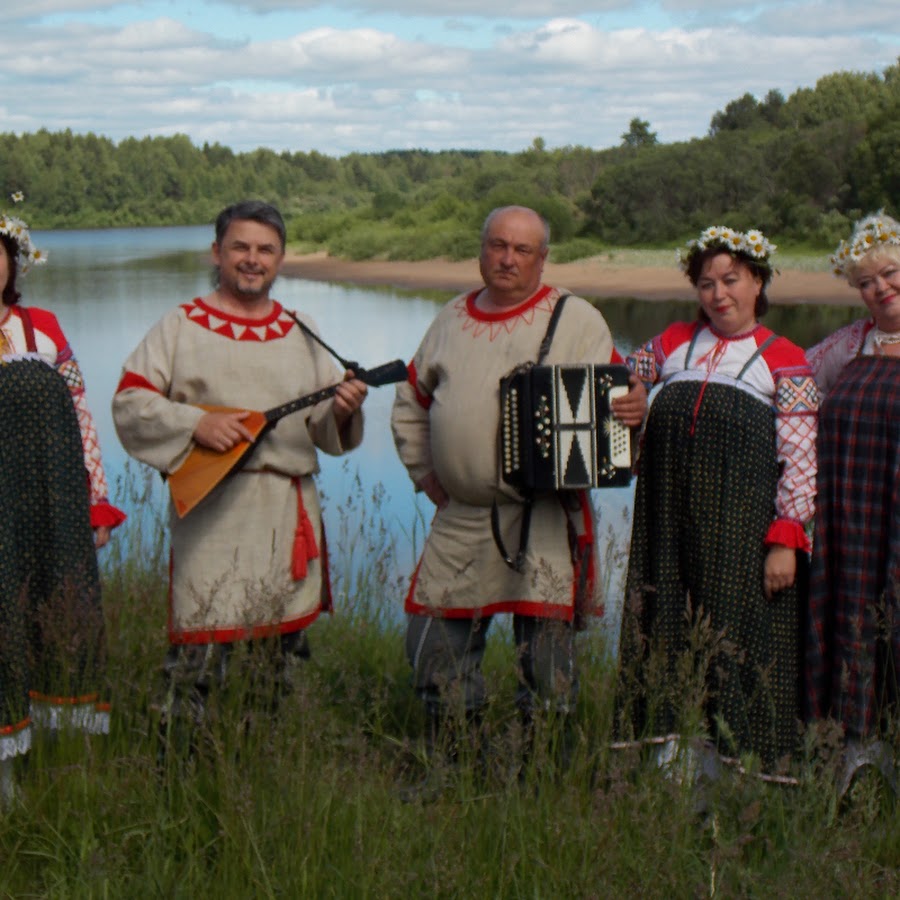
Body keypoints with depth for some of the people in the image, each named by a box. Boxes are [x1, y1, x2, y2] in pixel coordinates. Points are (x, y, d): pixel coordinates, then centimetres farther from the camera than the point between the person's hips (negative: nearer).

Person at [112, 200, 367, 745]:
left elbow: (324, 428, 14)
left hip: (291, 510, 4)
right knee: (205, 643, -10)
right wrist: (196, 422, -16)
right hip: (213, 510, -4)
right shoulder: (181, 327, 3)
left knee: (287, 645, 11)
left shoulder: (301, 333, 15)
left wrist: (344, 409, -8)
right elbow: (130, 402, -2)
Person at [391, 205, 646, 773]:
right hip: (459, 518, 5)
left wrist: (635, 407, -28)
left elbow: (614, 396, -6)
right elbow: (411, 401, 24)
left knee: (546, 655, -1)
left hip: (543, 518, -5)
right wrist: (423, 470, 16)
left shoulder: (575, 319, 0)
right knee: (435, 649, 9)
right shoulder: (452, 320, 15)